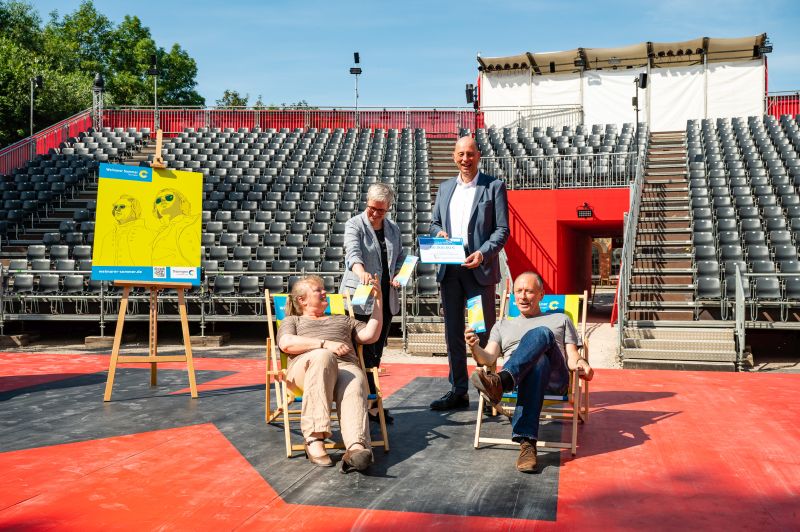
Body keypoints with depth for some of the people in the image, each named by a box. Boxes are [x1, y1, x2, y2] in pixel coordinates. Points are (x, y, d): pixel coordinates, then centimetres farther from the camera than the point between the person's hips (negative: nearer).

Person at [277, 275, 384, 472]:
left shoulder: (342, 319, 41)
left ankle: (356, 448, -64)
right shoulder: (292, 320, 31)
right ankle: (315, 439, -48)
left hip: (347, 366, 2)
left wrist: (378, 301, 21)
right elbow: (286, 343, 6)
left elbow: (370, 335, 25)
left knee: (354, 389, -36)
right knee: (323, 357, -41)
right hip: (306, 367, -2)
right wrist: (325, 344, -6)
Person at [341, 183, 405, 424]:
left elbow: (401, 258, 25)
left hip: (386, 298, 6)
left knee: (377, 351, 9)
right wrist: (361, 271, -44)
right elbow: (352, 252, -24)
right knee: (364, 352, -8)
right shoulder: (355, 225, -5)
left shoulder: (393, 229, 14)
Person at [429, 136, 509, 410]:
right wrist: (439, 233, -2)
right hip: (449, 269, 5)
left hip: (479, 267, -5)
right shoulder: (445, 188, 15)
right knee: (453, 331, 9)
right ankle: (458, 391, 18)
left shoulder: (494, 186, 0)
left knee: (484, 331, 1)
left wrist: (483, 253, -19)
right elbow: (434, 222, 22)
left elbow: (502, 230, -4)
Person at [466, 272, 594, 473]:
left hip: (554, 378, -1)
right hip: (515, 375, 1)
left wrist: (581, 364, -6)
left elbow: (572, 357, 19)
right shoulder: (502, 326, 33)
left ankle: (500, 382, -58)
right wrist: (474, 347, -8)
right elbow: (488, 358, 16)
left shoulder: (560, 319, 32)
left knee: (539, 334, -33)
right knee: (536, 362, -38)